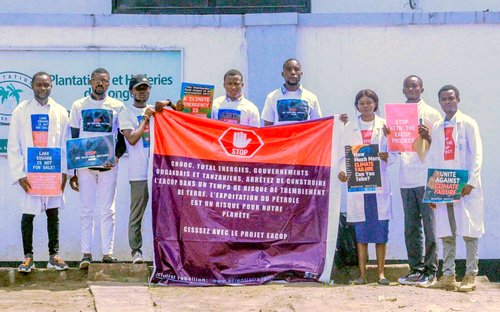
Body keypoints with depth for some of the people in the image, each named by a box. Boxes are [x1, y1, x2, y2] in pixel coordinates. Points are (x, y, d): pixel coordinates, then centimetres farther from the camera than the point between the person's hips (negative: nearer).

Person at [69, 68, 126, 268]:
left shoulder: (117, 107, 7)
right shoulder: (79, 106, 9)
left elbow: (122, 138, 9)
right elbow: (73, 139, 9)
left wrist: (116, 156, -10)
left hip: (108, 165, 0)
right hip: (85, 164, 0)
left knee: (107, 210, 0)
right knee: (86, 210, 1)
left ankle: (108, 252, 4)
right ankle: (86, 254, 3)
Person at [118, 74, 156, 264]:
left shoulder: (156, 111, 18)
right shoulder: (126, 114, 3)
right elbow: (132, 139, -10)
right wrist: (146, 118, -6)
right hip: (139, 172, -4)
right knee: (137, 213, -2)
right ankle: (136, 250, 3)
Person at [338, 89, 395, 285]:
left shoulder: (385, 126, 8)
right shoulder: (349, 128, 12)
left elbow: (394, 153, 5)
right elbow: (345, 155, 9)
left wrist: (387, 157, -17)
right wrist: (343, 171, -9)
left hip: (379, 183, -1)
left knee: (381, 228, -3)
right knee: (361, 229, 0)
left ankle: (381, 272, 3)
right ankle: (362, 273, 3)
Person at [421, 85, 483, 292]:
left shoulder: (468, 124, 2)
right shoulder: (436, 127, 16)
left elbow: (476, 155, -4)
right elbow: (431, 159, 15)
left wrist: (471, 182, -15)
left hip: (464, 188, -4)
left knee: (469, 232, -4)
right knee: (446, 234, 4)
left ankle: (471, 276, 0)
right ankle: (448, 276, 8)